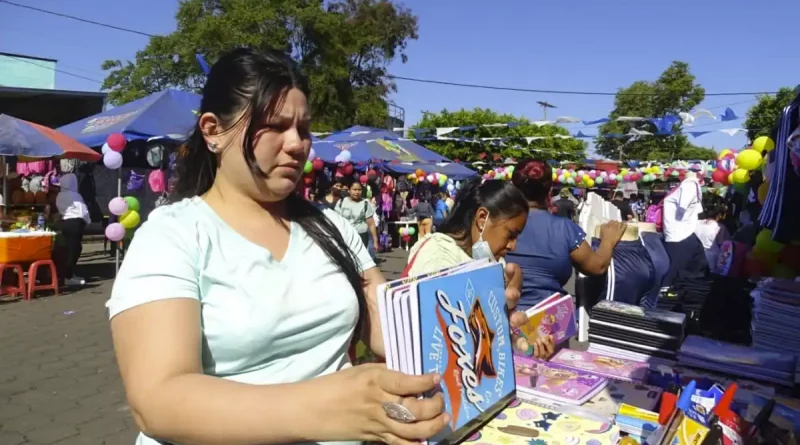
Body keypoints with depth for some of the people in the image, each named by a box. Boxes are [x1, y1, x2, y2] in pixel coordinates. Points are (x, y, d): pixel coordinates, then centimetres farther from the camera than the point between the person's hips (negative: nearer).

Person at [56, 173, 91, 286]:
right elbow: (82, 212, -14)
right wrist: (88, 221, 3)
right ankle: (69, 277, -3)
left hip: (65, 222, 8)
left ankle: (69, 274, 20)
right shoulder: (75, 195, -14)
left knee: (69, 248, 15)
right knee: (74, 249, -4)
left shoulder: (59, 196, 11)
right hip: (75, 223, -8)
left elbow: (60, 210, 14)